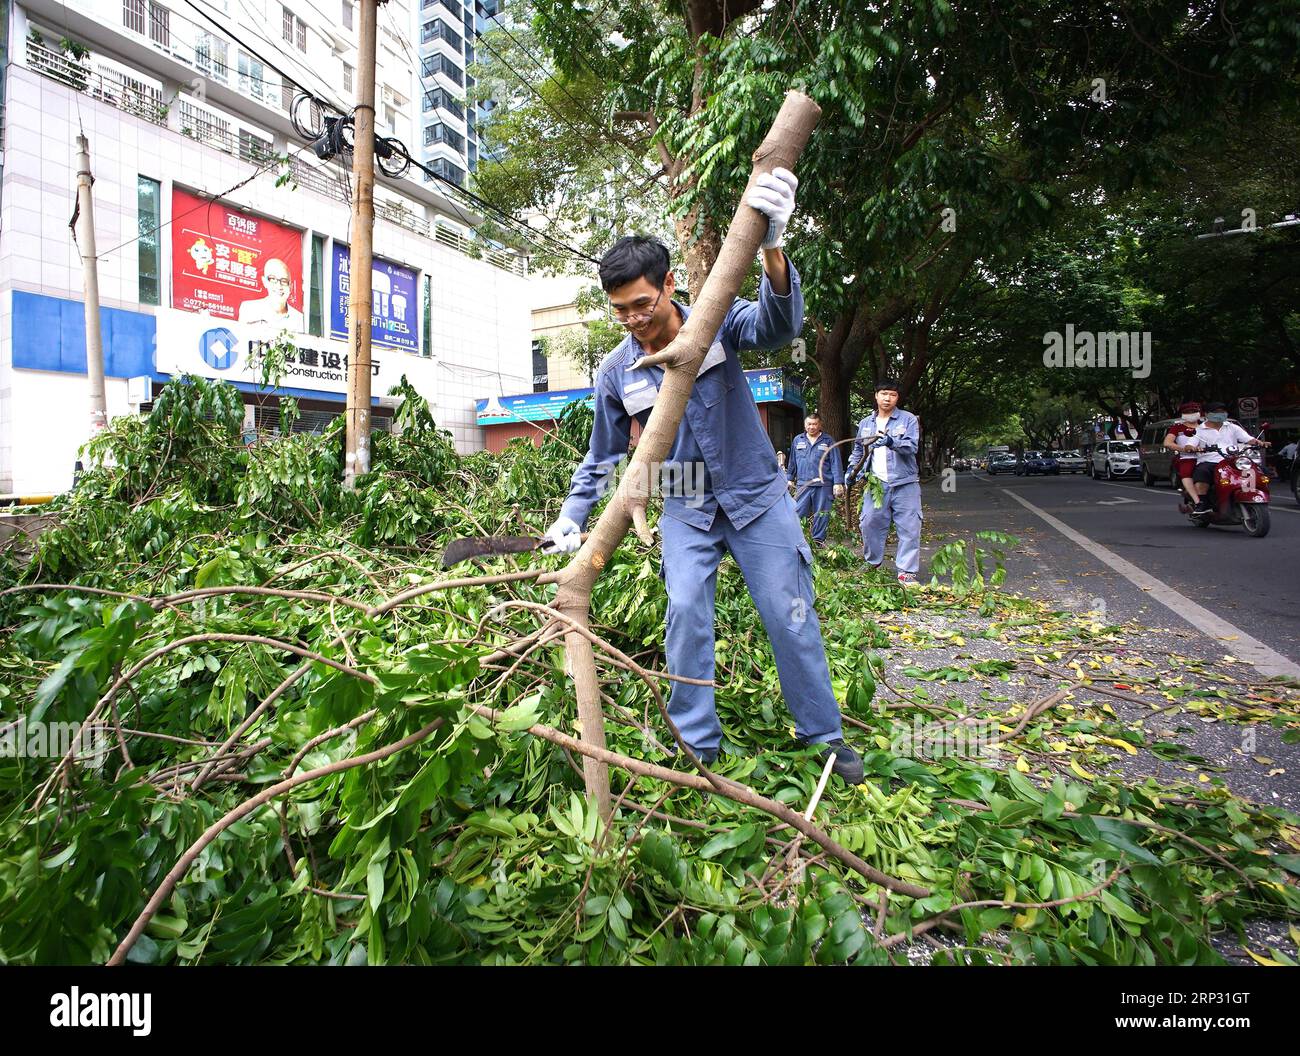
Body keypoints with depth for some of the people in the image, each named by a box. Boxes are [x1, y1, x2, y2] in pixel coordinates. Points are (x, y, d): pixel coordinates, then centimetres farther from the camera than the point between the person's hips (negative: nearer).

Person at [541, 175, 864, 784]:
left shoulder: (718, 325, -11)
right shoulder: (616, 372, -4)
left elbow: (778, 327, -31)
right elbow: (602, 456, 6)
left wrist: (771, 248, -49)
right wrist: (572, 515, -3)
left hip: (756, 497, -1)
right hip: (685, 510, 2)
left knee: (790, 615, 3)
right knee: (686, 613, -11)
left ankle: (824, 735, 22)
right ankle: (698, 745, 6)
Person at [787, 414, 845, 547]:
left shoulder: (828, 441, 4)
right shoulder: (797, 440, 12)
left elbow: (835, 463, 0)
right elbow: (792, 462, 19)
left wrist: (838, 483, -6)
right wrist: (790, 479, 17)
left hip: (823, 485, -1)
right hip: (802, 484, 1)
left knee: (821, 515, 4)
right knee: (798, 513, -5)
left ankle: (819, 540, 15)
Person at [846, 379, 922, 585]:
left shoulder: (908, 419, 1)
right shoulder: (865, 423, 14)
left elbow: (912, 446, -13)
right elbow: (858, 449, 24)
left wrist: (891, 442, -30)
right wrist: (852, 468, 8)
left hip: (904, 484, -3)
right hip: (876, 483, 3)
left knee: (909, 528, -4)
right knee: (870, 524, 5)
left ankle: (906, 572, 3)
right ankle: (872, 564, 24)